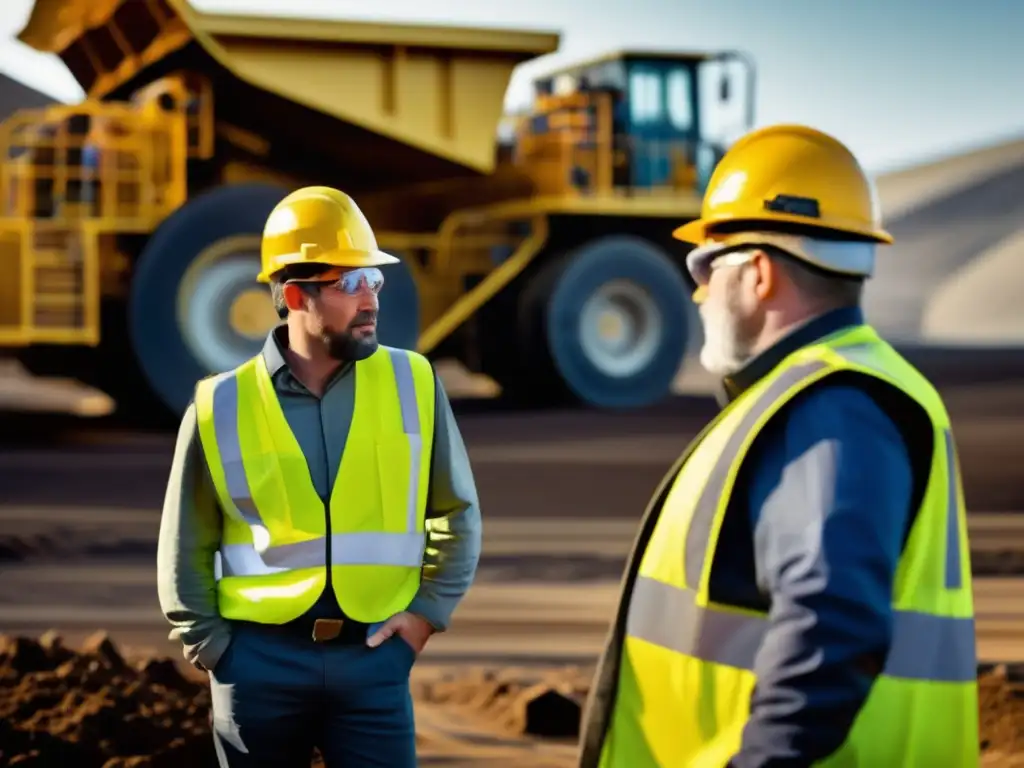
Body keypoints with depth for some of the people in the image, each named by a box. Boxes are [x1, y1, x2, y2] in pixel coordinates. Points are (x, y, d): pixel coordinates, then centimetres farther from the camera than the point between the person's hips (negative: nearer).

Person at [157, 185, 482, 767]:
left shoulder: (413, 384, 1)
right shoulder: (221, 406, -2)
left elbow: (457, 513, 11)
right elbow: (187, 548, 9)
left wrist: (428, 609, 2)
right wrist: (210, 644, 1)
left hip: (372, 655, 0)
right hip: (260, 659, 0)